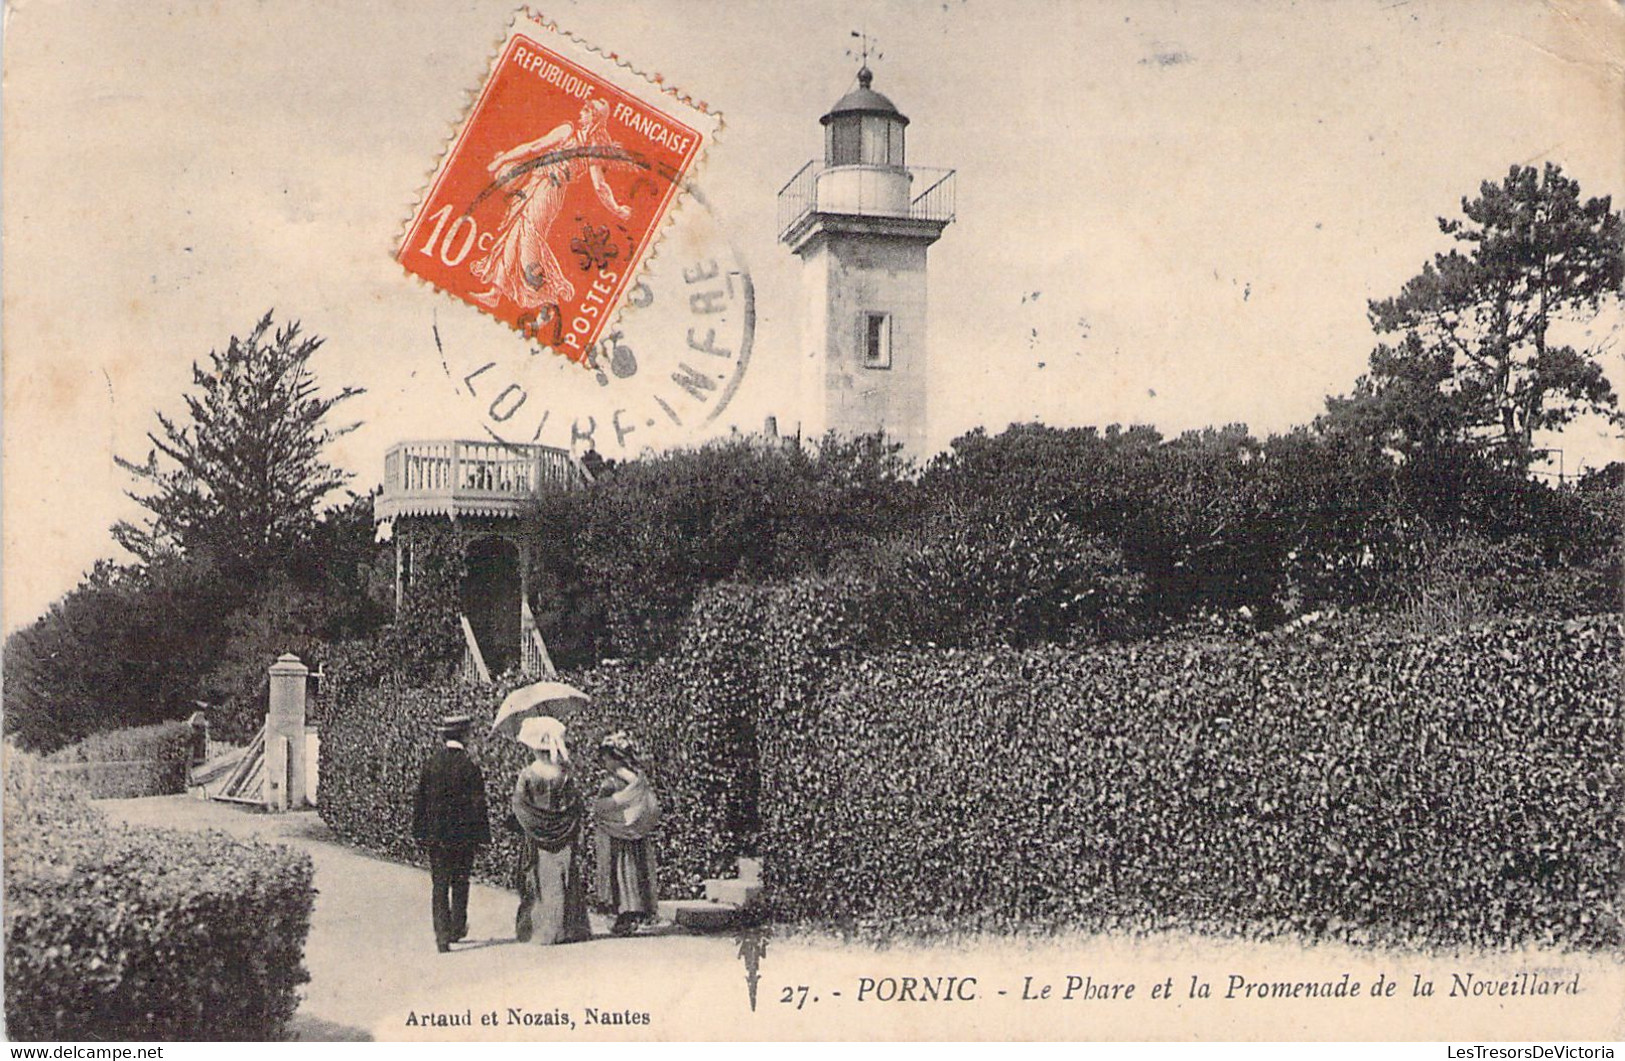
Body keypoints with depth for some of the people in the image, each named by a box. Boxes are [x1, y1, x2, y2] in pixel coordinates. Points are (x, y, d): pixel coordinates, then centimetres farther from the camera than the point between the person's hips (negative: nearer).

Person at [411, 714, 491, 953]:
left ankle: (442, 935, -3)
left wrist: (419, 832, 12)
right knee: (460, 883, 15)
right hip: (463, 834, -2)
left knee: (439, 886, 4)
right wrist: (482, 835, -3)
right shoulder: (469, 765, -11)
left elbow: (420, 800, 4)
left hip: (435, 835, 2)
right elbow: (478, 803, -10)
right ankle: (457, 929, 24)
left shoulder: (432, 763, -1)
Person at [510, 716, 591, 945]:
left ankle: (541, 930, 4)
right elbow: (578, 807, 1)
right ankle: (566, 928, 8)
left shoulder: (526, 775, -11)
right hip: (564, 840, 2)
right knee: (564, 882, 8)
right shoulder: (564, 773, -3)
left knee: (540, 884, 4)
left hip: (536, 841, -2)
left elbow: (519, 807, -7)